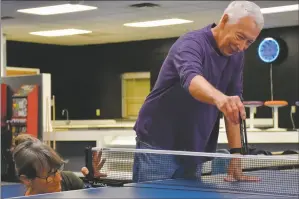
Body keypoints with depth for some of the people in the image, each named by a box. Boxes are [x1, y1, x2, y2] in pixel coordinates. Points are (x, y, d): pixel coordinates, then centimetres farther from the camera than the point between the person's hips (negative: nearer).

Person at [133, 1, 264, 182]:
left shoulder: (236, 57, 4)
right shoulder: (192, 43, -18)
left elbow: (233, 109, 4)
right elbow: (191, 79, -40)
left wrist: (236, 155, -6)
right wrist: (220, 98, -60)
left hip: (194, 152, 7)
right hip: (158, 146, -6)